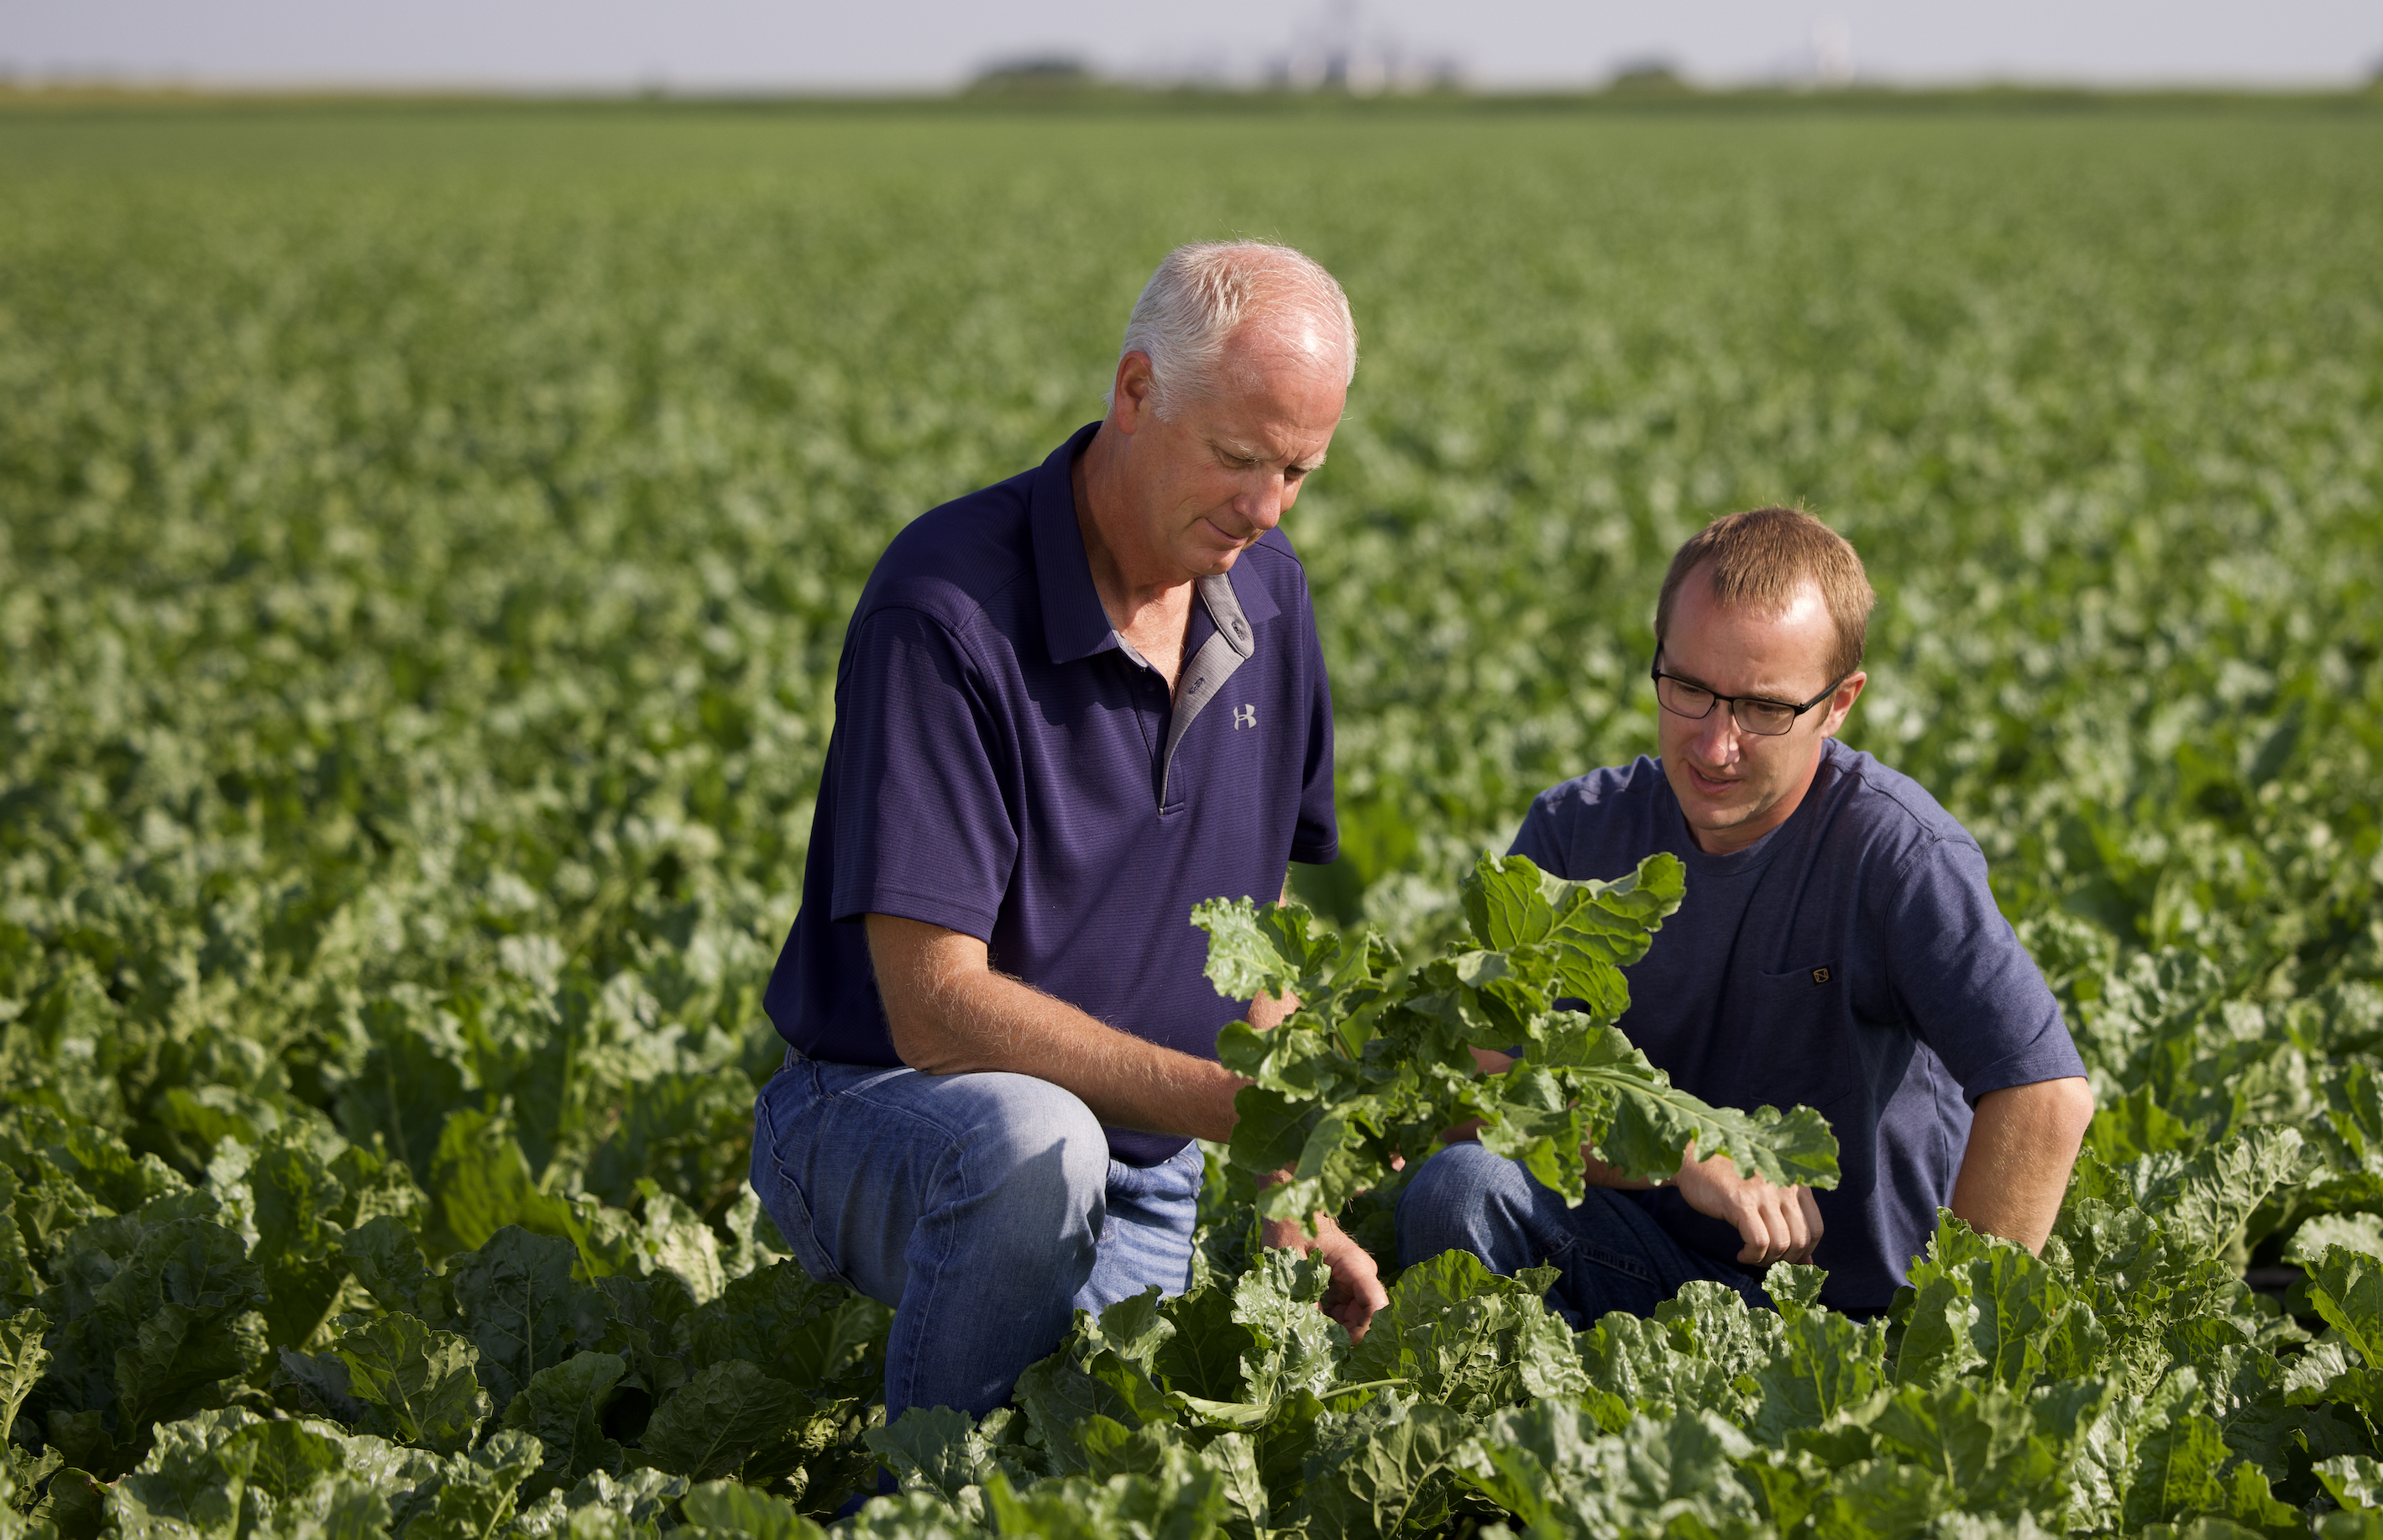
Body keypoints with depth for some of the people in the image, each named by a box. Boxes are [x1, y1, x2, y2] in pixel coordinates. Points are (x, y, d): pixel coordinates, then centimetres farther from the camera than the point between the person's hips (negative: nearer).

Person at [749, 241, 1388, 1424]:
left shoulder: (1264, 590, 2)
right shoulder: (948, 606, -23)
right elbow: (936, 1009, -26)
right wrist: (1232, 1102, -31)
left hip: (1141, 1186, 6)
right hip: (885, 1110, -6)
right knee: (1034, 1145, -38)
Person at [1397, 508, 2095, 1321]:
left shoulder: (1896, 849, -16)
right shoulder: (1575, 833, -2)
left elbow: (2045, 1097, -26)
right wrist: (1688, 1156, -22)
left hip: (1851, 1306, -3)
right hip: (1647, 1267, 3)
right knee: (1459, 1186, -24)